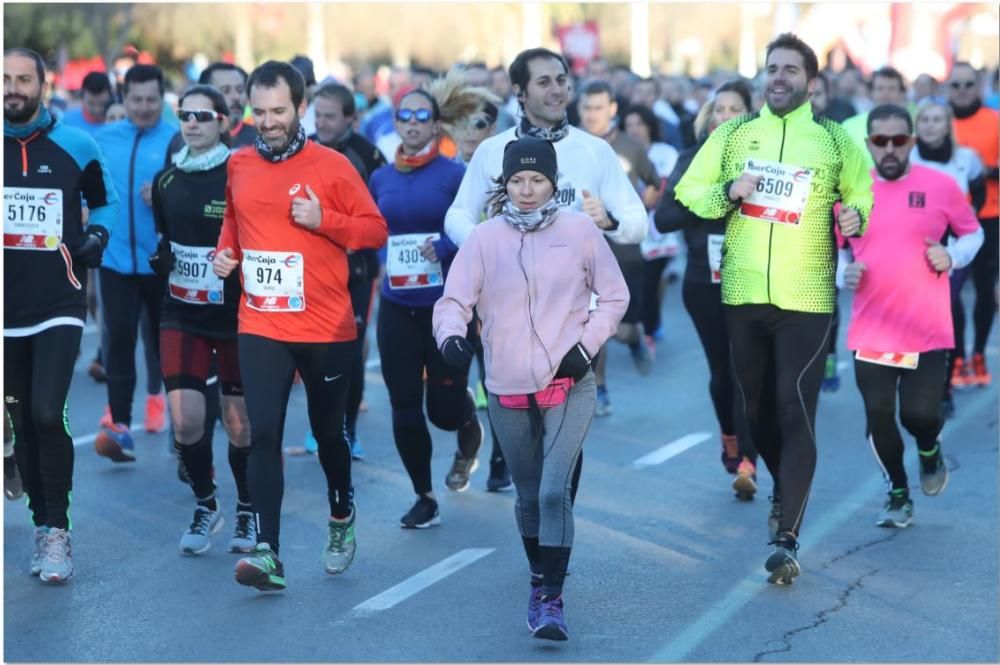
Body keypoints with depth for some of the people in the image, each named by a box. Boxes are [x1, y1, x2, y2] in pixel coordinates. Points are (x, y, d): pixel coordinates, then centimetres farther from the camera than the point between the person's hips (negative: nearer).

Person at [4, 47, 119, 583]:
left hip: (59, 308, -2)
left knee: (47, 415, -16)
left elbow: (105, 202, 16)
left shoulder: (74, 146, 0)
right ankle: (43, 528, 22)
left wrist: (96, 236, -2)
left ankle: (57, 532, -5)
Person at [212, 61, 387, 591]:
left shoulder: (331, 166, -6)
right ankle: (267, 553, -14)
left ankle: (342, 519, 40)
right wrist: (225, 251, 5)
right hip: (260, 327, 2)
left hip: (326, 327, -2)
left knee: (328, 429, 14)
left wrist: (323, 220, -17)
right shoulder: (238, 166, 6)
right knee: (263, 434, -11)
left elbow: (375, 230, -3)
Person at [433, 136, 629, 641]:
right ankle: (540, 577, 34)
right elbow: (453, 301, -5)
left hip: (568, 387, -2)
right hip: (508, 391, 2)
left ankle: (549, 600, -14)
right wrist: (450, 334, -26)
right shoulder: (483, 238, -1)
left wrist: (587, 344, -7)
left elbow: (614, 295, 6)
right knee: (528, 496, 14)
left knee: (554, 492, -16)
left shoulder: (580, 230, -1)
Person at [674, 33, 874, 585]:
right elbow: (687, 193, 6)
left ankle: (787, 541, -13)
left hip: (806, 298, -3)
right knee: (754, 407, 15)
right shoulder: (732, 134, 7)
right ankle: (786, 487, 42)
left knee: (796, 412, -11)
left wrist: (856, 216, -13)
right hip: (742, 294, 3)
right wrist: (727, 192, -13)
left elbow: (863, 196, 9)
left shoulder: (835, 139, 2)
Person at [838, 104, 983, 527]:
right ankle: (898, 496, 25)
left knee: (919, 414, -8)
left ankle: (930, 450, 30)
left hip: (927, 331, -2)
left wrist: (952, 257, -10)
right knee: (878, 418, 3)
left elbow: (973, 234, 9)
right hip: (870, 332, 2)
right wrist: (845, 273, -6)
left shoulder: (940, 185, -3)